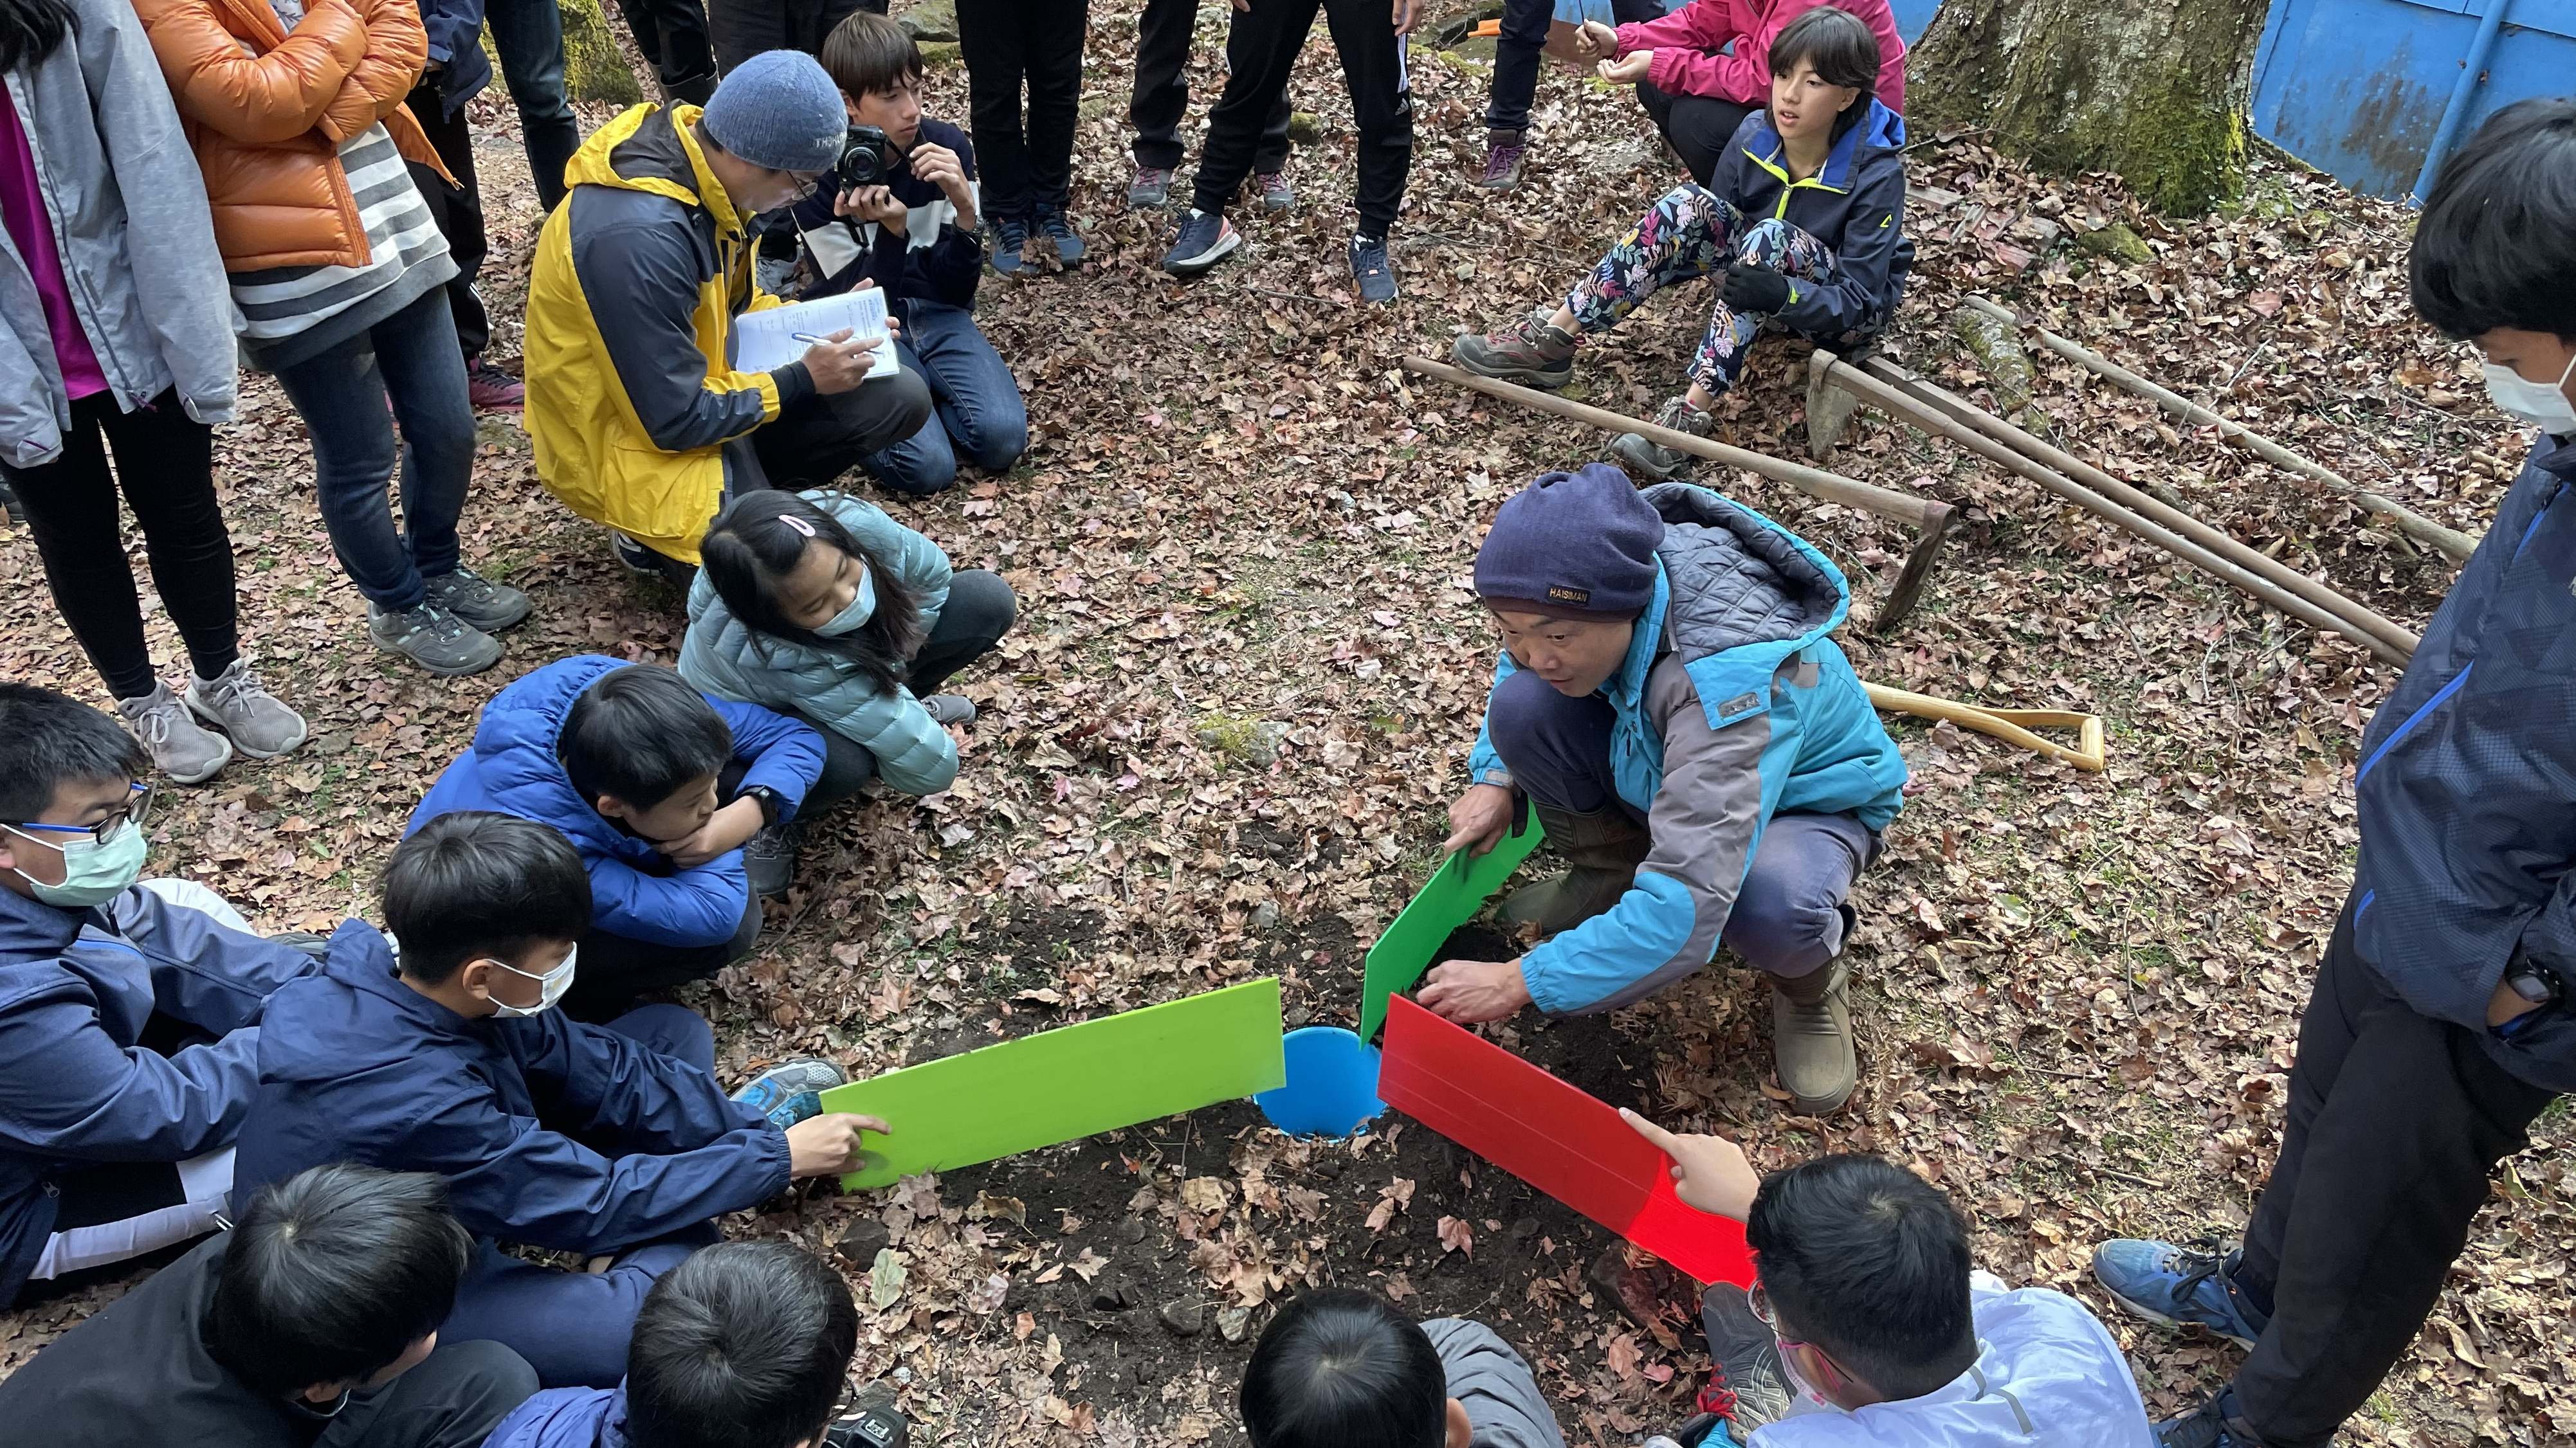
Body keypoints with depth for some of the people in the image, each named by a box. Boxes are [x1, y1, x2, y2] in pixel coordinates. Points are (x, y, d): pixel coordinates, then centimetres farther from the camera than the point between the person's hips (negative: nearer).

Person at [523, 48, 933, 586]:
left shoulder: (701, 157, -6)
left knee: (900, 400, -1)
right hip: (640, 439, -8)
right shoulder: (638, 236, -33)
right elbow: (677, 421, -26)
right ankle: (659, 535, 6)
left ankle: (747, 492, 5)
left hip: (709, 385, 9)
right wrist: (804, 380, -17)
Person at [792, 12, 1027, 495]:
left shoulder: (948, 146, -7)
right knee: (927, 467, -25)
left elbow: (958, 288, -6)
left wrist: (965, 208, -24)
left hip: (936, 314, 3)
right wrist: (891, 230, -33)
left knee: (1003, 438, -23)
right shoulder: (820, 174, -15)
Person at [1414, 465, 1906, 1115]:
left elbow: (1685, 908, -48)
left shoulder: (1733, 680, -44)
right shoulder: (1601, 584, -24)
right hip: (1656, 764, 6)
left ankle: (1811, 982, -2)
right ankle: (1611, 872, 7)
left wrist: (1522, 983, -40)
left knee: (1769, 904, -41)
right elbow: (1526, 662, 3)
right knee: (1523, 706, -22)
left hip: (1807, 800, -5)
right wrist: (1496, 778, -12)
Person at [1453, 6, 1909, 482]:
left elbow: (1861, 301, -25)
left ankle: (1692, 414, -42)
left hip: (1847, 314, -5)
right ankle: (1553, 340, -23)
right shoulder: (1755, 136, -11)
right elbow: (1712, 225, 0)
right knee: (1690, 205, -22)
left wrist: (1785, 295, -45)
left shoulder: (1876, 174, -25)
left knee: (1770, 237, -36)